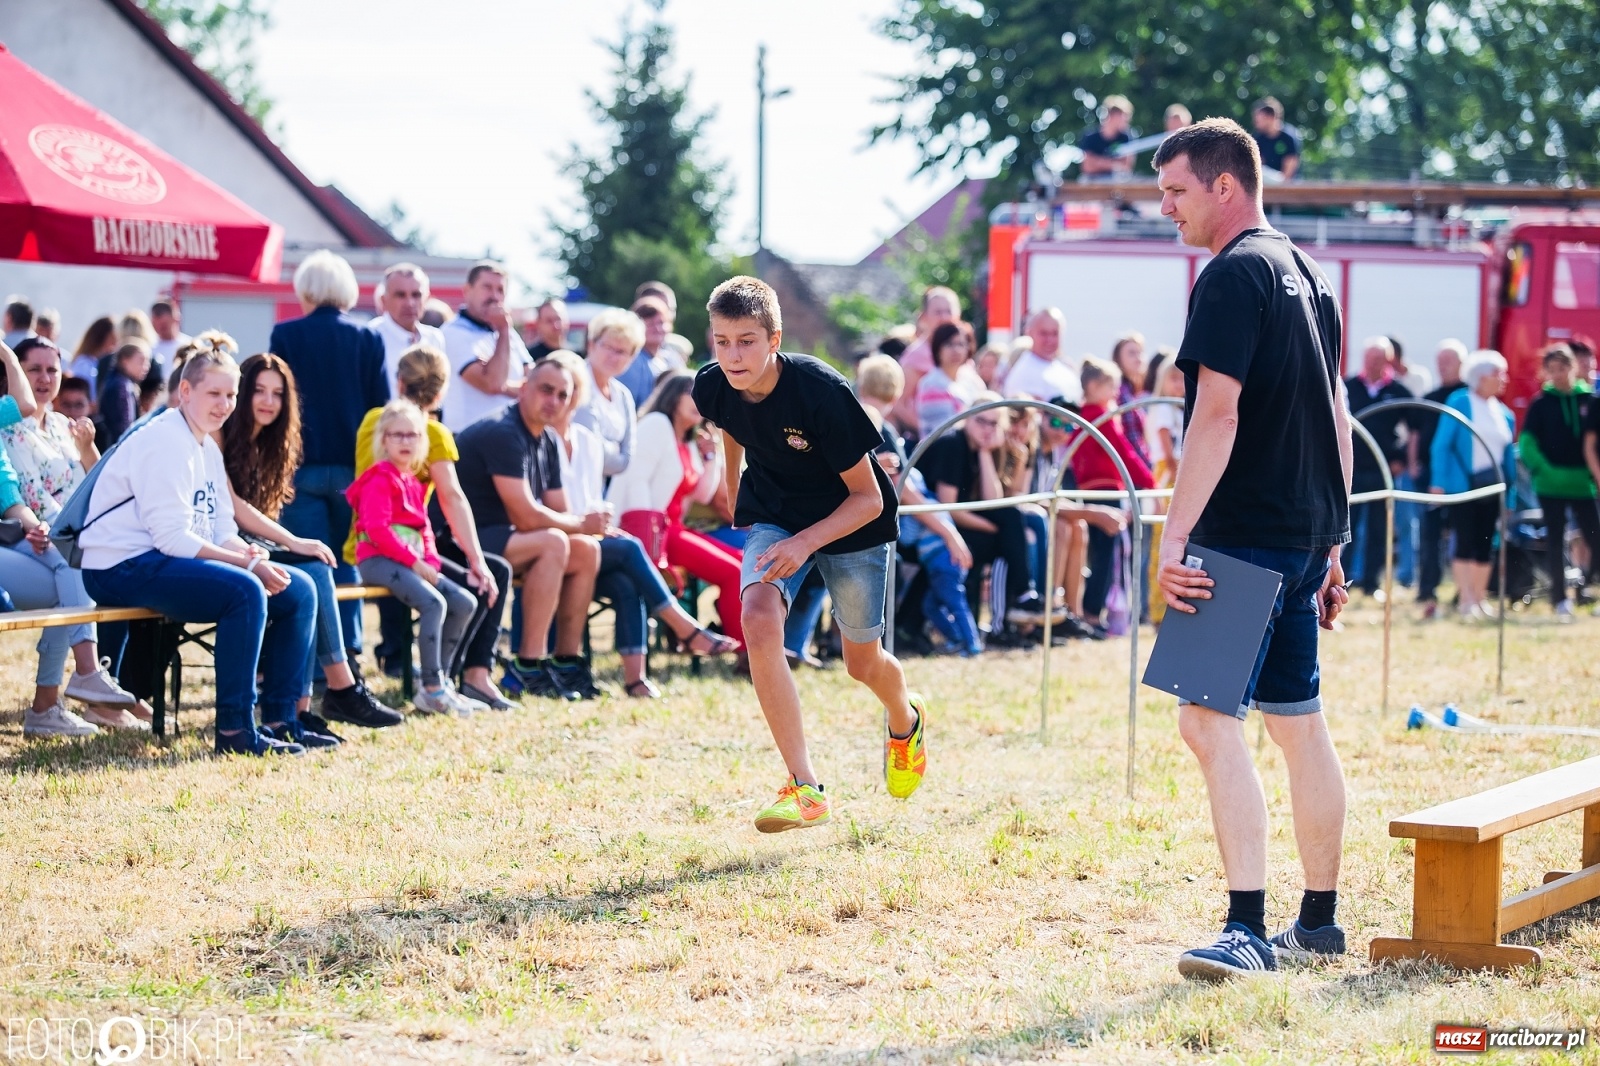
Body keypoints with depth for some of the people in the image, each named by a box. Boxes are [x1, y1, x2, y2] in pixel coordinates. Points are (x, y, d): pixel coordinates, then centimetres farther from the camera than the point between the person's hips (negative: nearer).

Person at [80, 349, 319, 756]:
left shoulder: (209, 449, 16)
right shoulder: (164, 442, -15)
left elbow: (223, 532, 13)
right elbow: (171, 536, -22)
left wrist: (252, 555, -10)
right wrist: (249, 563, -23)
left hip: (171, 560, 10)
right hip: (125, 568, -10)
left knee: (298, 590, 2)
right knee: (245, 590, -31)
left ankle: (279, 720, 6)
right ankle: (235, 730, -26)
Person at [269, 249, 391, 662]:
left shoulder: (286, 335, -3)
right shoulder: (368, 340, 2)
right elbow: (382, 407, 3)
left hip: (303, 464, -2)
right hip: (353, 467, 2)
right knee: (346, 563, 11)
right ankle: (348, 655, 6)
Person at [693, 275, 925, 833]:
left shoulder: (821, 391, -33)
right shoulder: (713, 388, -18)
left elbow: (868, 498, -26)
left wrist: (806, 542, -39)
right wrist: (734, 495, 21)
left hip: (850, 523, -3)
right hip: (774, 516, 3)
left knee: (862, 663, 11)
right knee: (759, 616, -26)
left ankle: (906, 720, 52)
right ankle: (805, 788, -24)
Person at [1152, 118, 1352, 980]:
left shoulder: (1233, 276, -12)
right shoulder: (1307, 275, 18)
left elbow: (1217, 413, -21)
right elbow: (1335, 415, 21)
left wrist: (1175, 536, -22)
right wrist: (1332, 544, 24)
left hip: (1246, 537, -10)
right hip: (1305, 535, 10)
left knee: (1210, 720, -14)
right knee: (1299, 725, 16)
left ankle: (1248, 929, -21)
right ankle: (1319, 921, 23)